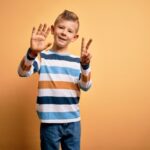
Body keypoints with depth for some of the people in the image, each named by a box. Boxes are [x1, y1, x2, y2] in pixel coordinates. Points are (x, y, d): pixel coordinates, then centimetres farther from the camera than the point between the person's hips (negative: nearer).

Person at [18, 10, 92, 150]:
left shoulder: (77, 60, 5)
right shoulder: (42, 56, -3)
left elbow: (85, 86, -4)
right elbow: (23, 72, -19)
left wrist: (85, 64, -21)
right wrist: (32, 53, -37)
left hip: (73, 121, 3)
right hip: (50, 122, -3)